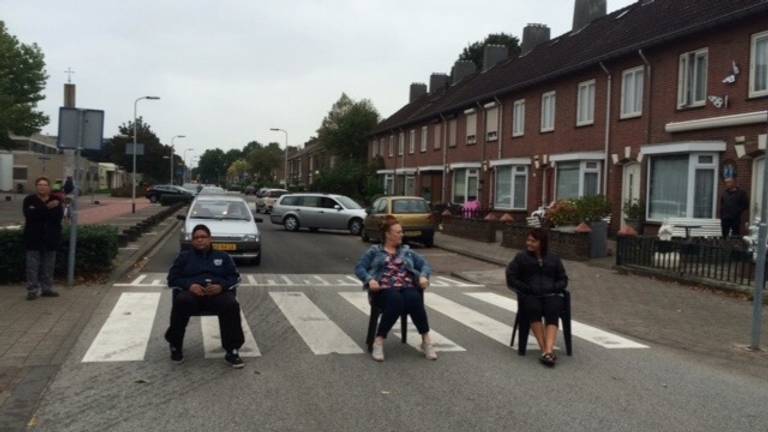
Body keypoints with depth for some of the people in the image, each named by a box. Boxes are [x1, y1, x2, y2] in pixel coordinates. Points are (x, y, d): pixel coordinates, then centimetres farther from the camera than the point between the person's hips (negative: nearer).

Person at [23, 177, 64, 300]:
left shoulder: (55, 200, 5)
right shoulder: (29, 200, 1)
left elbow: (59, 216, -10)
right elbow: (30, 214, -17)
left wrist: (39, 212, -14)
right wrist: (47, 208, -22)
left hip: (51, 238, 2)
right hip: (34, 238, -2)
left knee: (48, 266, 8)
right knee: (33, 266, -1)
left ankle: (47, 289, 18)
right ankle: (32, 290, 4)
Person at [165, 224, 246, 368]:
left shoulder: (223, 257, 23)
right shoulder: (184, 256, 23)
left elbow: (235, 278, 13)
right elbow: (172, 278, 12)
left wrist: (221, 286, -10)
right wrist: (189, 285, -10)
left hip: (218, 292, 0)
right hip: (192, 292, 0)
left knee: (231, 304, -35)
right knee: (181, 301, -37)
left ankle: (232, 350, -31)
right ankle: (175, 346, -19)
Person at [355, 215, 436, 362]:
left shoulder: (407, 251, 26)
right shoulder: (374, 251, 18)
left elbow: (425, 265, 19)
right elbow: (359, 267, 8)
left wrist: (424, 276, -4)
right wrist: (369, 279, -12)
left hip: (407, 287, 2)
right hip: (384, 289, -2)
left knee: (415, 300, -34)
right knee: (396, 301, -38)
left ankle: (426, 340, -25)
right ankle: (379, 341, -30)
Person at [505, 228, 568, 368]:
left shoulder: (554, 259, 21)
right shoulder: (521, 258, 15)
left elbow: (563, 280, 19)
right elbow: (511, 279, 6)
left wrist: (553, 288, -2)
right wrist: (527, 289, -7)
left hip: (551, 295, 1)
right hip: (529, 296, -1)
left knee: (552, 313, -33)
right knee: (534, 310, -36)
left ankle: (548, 351, -47)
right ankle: (545, 350, -37)